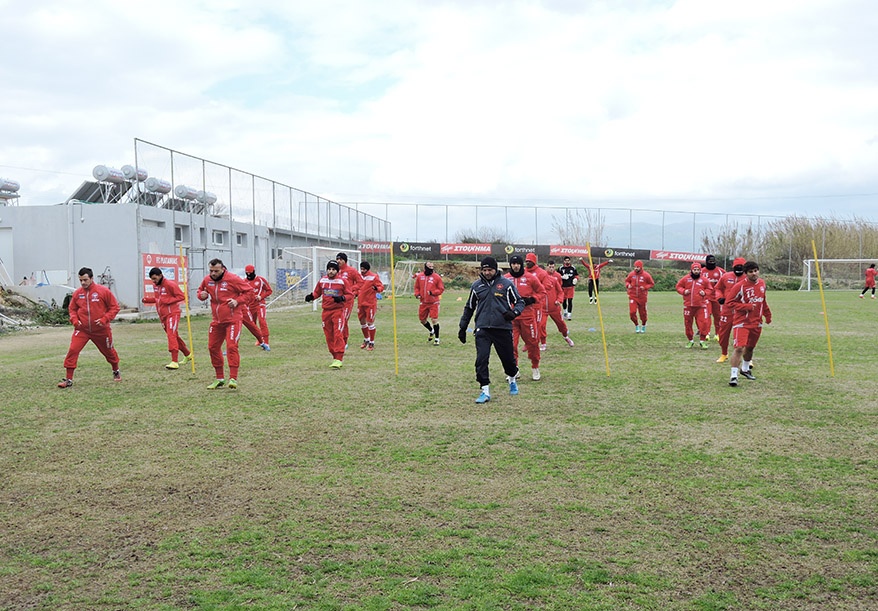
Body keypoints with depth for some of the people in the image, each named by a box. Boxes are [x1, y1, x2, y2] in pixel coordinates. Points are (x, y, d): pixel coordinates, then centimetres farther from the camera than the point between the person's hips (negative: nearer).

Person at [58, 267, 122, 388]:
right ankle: (68, 379, -7)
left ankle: (116, 372, 43)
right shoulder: (77, 293, 0)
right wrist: (74, 320, -7)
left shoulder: (103, 291, -9)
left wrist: (105, 319, -16)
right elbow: (72, 309, 12)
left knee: (109, 351, 16)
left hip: (101, 330, -1)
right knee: (72, 350, -14)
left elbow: (114, 307, -5)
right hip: (82, 329, 1)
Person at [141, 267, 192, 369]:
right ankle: (187, 354, 33)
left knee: (172, 336, -16)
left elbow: (181, 296, -14)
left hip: (172, 314, -8)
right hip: (162, 315, 8)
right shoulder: (155, 285, 10)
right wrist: (147, 299, 3)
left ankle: (174, 362, -18)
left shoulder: (170, 284, -14)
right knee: (174, 336, 16)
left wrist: (167, 300, -22)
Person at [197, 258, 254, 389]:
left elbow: (250, 292, -7)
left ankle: (233, 379, -10)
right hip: (216, 321, 6)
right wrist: (202, 295, -1)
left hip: (233, 320, -6)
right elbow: (200, 291, 23)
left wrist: (238, 301, -19)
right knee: (213, 348, 10)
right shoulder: (207, 280, 4)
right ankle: (220, 379, 23)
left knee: (231, 347, -15)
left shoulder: (233, 279, -12)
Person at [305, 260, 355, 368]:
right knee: (329, 335, 8)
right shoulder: (322, 281, 7)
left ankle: (338, 359, -14)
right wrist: (311, 296, -1)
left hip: (339, 310, -5)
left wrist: (342, 298, -21)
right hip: (326, 311, 5)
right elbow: (317, 292, 20)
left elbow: (350, 294, -3)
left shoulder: (343, 281, -5)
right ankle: (335, 357, 21)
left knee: (338, 334, -14)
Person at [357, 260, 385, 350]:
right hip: (360, 303, 6)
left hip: (370, 303, -6)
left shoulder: (374, 276, -9)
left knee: (370, 322, -3)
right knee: (362, 322, 14)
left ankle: (372, 343, 8)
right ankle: (366, 339, 34)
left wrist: (376, 288, -30)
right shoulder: (359, 276, 8)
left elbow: (381, 287, -11)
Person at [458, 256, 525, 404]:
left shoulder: (506, 284, 0)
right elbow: (469, 308, 19)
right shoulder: (476, 286, 8)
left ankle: (512, 380, 39)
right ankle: (485, 391, -2)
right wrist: (462, 328, 18)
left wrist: (514, 312, -15)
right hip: (482, 329, 1)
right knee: (481, 359, -11)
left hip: (503, 329, -1)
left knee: (508, 358, 9)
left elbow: (520, 301, 7)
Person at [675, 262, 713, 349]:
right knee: (688, 323, 7)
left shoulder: (704, 280, 1)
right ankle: (690, 340, 23)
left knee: (703, 323, -8)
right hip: (688, 305, 1)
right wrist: (683, 291, -7)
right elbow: (678, 286, 10)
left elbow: (709, 289, 12)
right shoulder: (685, 278, 1)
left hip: (700, 306, -1)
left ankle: (702, 341, 5)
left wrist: (705, 293, -8)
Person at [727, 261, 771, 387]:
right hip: (742, 322, -6)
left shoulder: (762, 283, 6)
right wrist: (746, 307, -21)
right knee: (739, 348, -16)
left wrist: (767, 314, 24)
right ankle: (734, 376, -13)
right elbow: (729, 301, -14)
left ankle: (745, 369, 42)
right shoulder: (740, 286, -16)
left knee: (750, 348, 20)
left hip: (757, 322, 7)